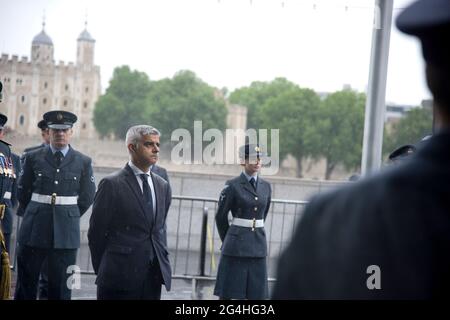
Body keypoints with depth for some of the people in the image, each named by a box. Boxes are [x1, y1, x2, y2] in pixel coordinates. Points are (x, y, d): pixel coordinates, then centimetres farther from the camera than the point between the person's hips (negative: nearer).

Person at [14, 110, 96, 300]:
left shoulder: (83, 162, 4)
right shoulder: (33, 158, 4)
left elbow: (87, 197, 12)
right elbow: (23, 192, 12)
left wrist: (69, 216, 11)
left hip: (66, 232, 0)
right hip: (34, 232, 0)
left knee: (61, 289, 2)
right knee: (26, 284, 3)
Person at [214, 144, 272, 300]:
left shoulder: (266, 186, 9)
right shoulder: (232, 186, -5)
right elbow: (220, 217, 3)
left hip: (258, 245, 4)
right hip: (236, 246, -4)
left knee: (257, 293, 4)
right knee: (226, 293, 0)